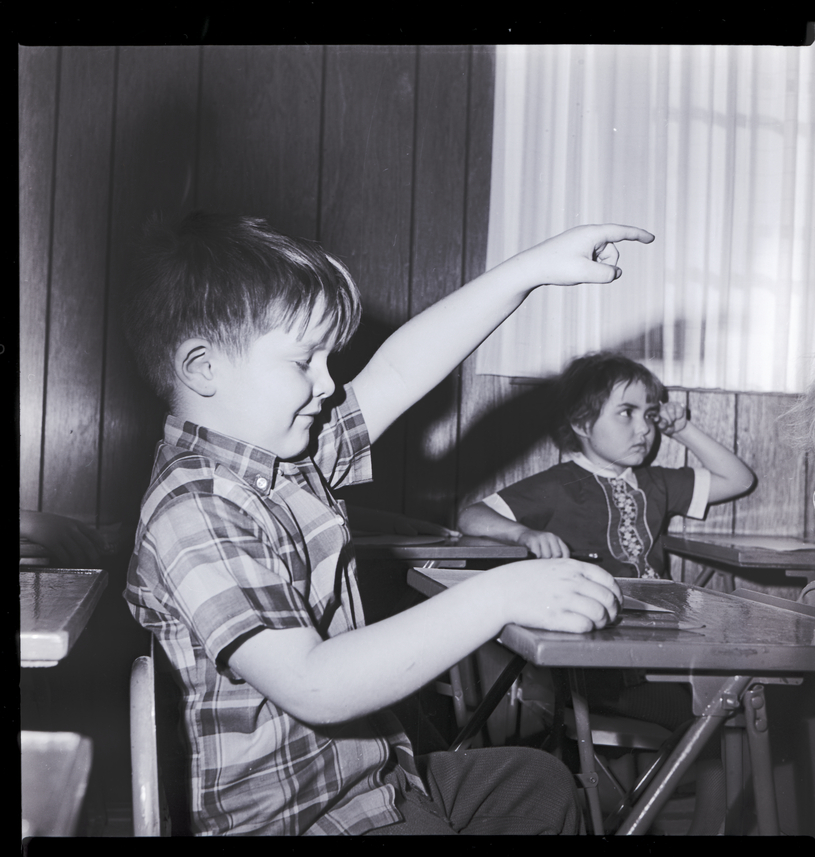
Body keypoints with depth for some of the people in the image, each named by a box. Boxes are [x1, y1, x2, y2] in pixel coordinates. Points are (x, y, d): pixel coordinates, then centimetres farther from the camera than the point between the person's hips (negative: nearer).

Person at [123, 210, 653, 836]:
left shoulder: (284, 455, 2)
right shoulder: (196, 512, -26)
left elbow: (398, 371, 5)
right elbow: (312, 686, -35)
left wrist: (532, 268, 2)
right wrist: (500, 597, -38)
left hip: (373, 774, 10)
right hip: (294, 817, -10)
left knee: (541, 781, 25)